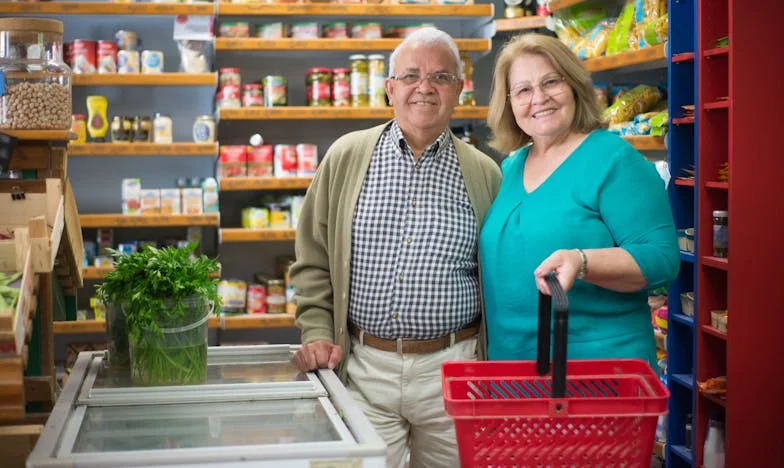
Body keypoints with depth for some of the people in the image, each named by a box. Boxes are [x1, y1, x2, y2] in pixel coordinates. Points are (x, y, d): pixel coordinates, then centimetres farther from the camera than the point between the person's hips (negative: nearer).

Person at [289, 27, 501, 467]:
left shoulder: (484, 173, 4)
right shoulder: (346, 157, 4)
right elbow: (313, 261, 8)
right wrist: (317, 334, -3)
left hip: (453, 368, 0)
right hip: (363, 369, 0)